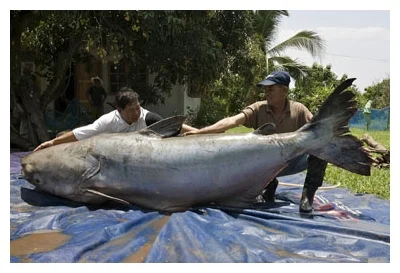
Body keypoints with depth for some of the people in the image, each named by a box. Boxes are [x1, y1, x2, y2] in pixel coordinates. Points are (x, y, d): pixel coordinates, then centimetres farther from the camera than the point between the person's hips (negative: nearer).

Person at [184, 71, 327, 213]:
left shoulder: (298, 110, -8)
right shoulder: (258, 109, -11)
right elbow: (232, 121, -24)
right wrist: (200, 132, -38)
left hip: (292, 162, 0)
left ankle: (307, 195, -9)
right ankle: (269, 184, 5)